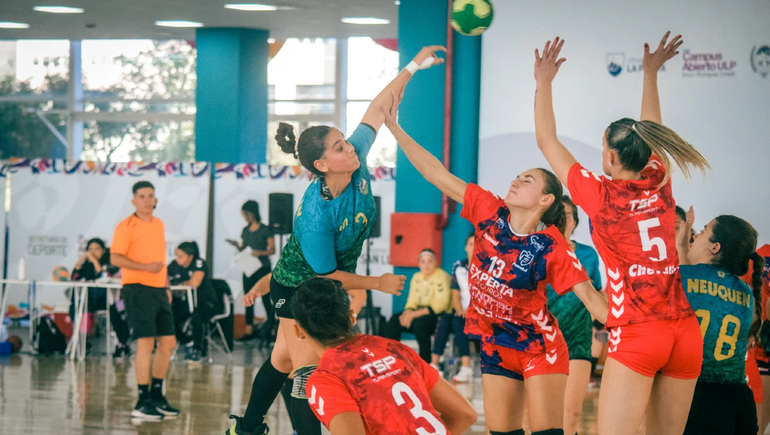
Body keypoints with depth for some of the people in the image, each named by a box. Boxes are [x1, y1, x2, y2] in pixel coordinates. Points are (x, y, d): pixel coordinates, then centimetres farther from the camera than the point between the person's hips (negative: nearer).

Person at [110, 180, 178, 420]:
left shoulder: (159, 224, 16)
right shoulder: (126, 227, -7)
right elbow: (116, 258, -16)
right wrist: (145, 267, -27)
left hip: (158, 290, 8)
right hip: (137, 289, -8)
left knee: (168, 342, 8)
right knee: (146, 343, -11)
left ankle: (157, 395, 20)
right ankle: (143, 401, -7)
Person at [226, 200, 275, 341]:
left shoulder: (265, 230, -5)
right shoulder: (245, 230, 12)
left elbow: (272, 249, -6)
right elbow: (243, 248, 16)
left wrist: (260, 253, -22)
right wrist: (236, 245, -4)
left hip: (263, 268, -6)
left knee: (266, 299, -7)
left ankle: (271, 328, -3)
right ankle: (249, 330, 7)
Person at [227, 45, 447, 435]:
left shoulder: (356, 164, -19)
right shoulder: (315, 215, -35)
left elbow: (377, 109, -7)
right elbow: (327, 275, -23)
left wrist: (412, 68, -12)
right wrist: (379, 283, -12)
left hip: (326, 288, 8)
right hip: (299, 288, -8)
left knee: (284, 359, 19)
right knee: (307, 370, -8)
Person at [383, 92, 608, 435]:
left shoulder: (552, 246, -17)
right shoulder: (491, 213, -6)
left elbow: (590, 296, -16)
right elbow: (437, 175, -4)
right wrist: (394, 127, -5)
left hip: (538, 346, -5)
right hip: (496, 346, 5)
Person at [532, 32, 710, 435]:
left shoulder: (600, 195, -2)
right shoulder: (660, 187, 9)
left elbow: (547, 140, 9)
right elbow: (648, 135, 29)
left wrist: (544, 82, 18)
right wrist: (650, 73, 39)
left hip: (636, 336, -5)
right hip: (686, 333, 5)